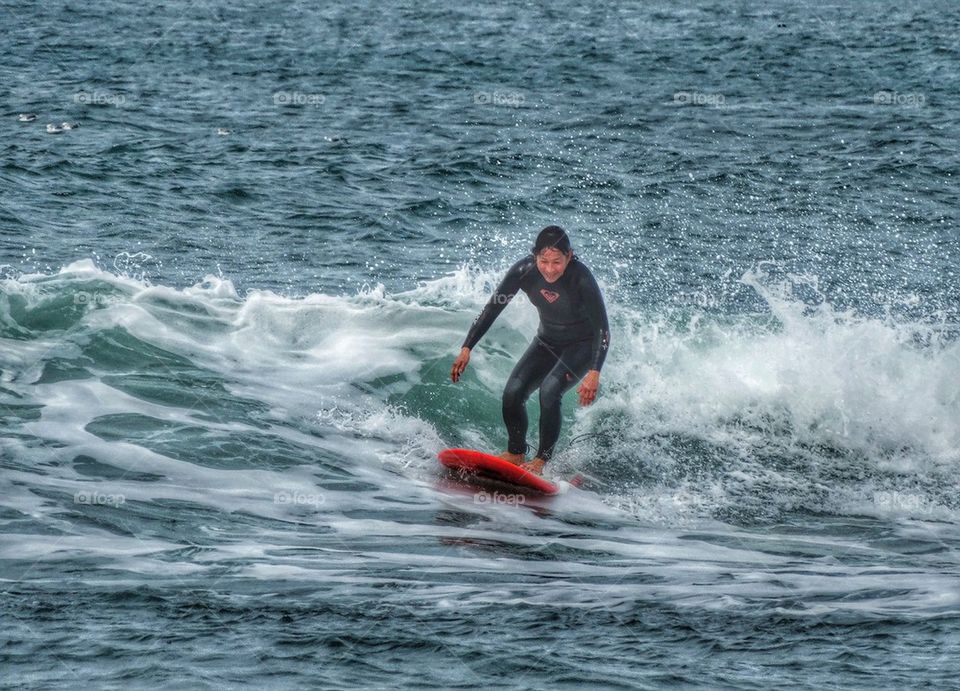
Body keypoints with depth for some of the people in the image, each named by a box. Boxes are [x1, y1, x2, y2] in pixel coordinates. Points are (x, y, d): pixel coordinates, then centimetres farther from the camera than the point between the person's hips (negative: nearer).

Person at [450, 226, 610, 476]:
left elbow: (602, 329, -29)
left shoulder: (581, 278, -32)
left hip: (583, 344, -5)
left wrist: (594, 373, -41)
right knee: (513, 392, -13)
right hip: (548, 341, 5)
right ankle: (516, 454, 8)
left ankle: (541, 460, -17)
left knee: (549, 391, -28)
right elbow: (491, 310, -11)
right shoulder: (524, 271, -21)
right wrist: (466, 349, -18)